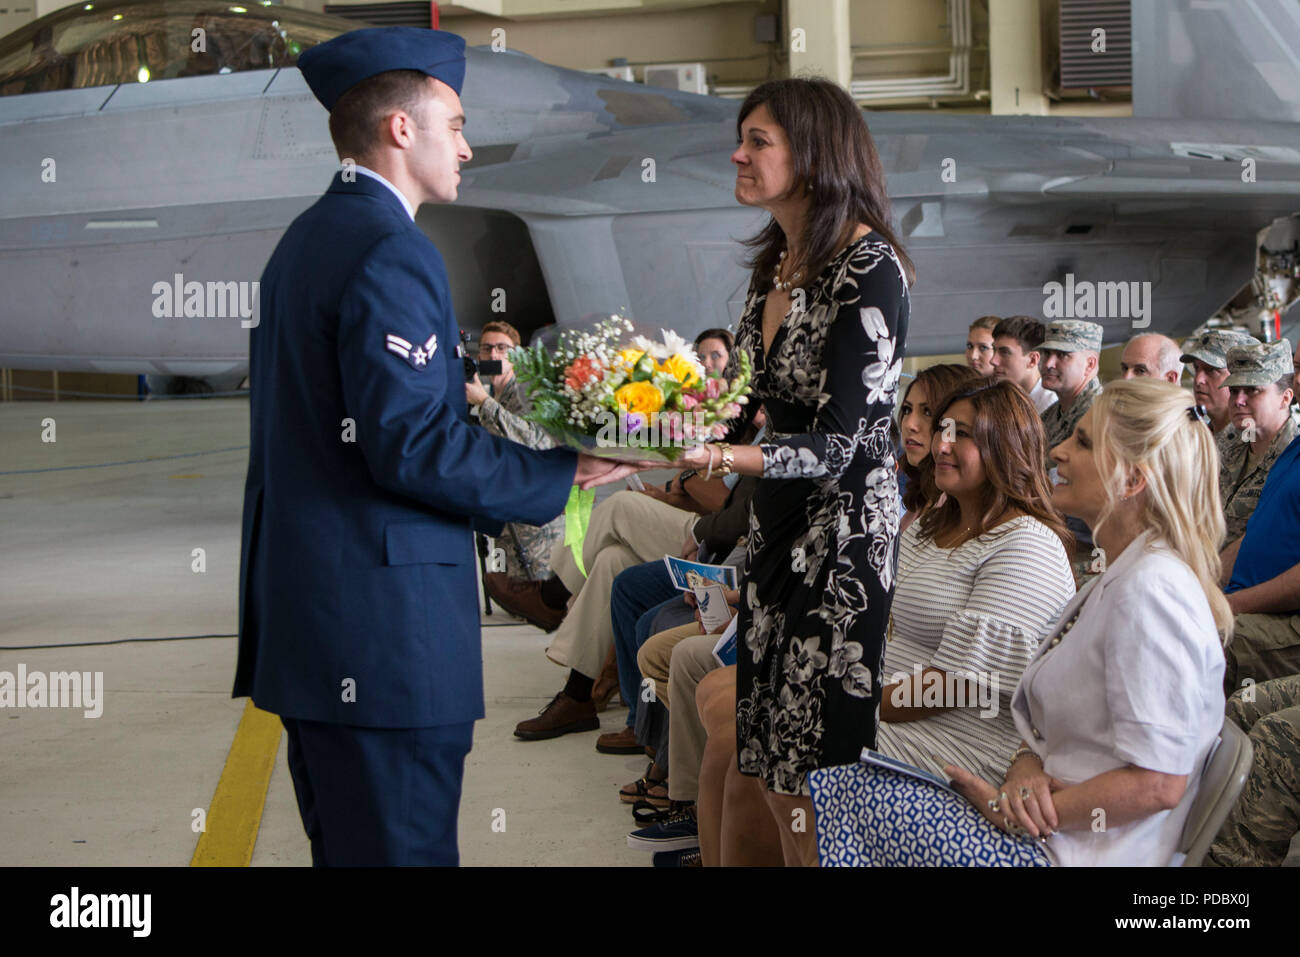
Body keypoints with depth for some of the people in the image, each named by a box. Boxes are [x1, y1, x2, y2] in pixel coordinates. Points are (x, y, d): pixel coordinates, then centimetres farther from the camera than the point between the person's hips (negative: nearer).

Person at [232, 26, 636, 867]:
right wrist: (563, 473, -11)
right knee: (401, 846, -3)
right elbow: (413, 446, -21)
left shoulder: (305, 239, 15)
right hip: (382, 631, -10)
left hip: (306, 617, 10)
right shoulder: (390, 252, -15)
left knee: (345, 842, 18)